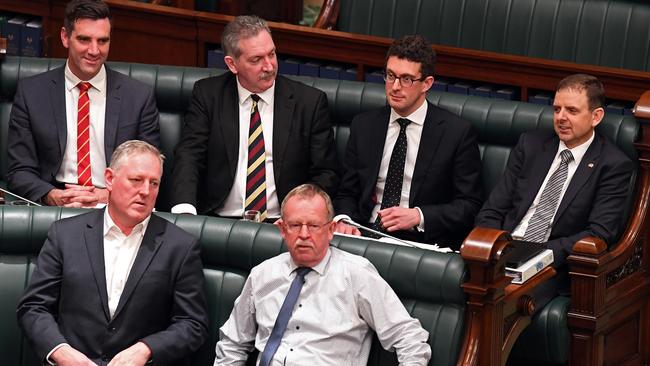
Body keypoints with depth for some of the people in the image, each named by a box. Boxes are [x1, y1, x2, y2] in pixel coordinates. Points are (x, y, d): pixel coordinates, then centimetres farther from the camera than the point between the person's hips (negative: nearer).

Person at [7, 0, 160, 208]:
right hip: (50, 209, 0)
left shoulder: (140, 97, 5)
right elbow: (20, 172, 4)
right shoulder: (30, 92, 6)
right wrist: (52, 196, -17)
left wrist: (107, 196, -13)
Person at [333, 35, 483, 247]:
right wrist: (343, 220, -6)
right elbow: (347, 193, 17)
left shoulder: (457, 132, 0)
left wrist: (418, 216, -13)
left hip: (422, 241, -4)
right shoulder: (363, 126, 13)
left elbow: (470, 205, 1)